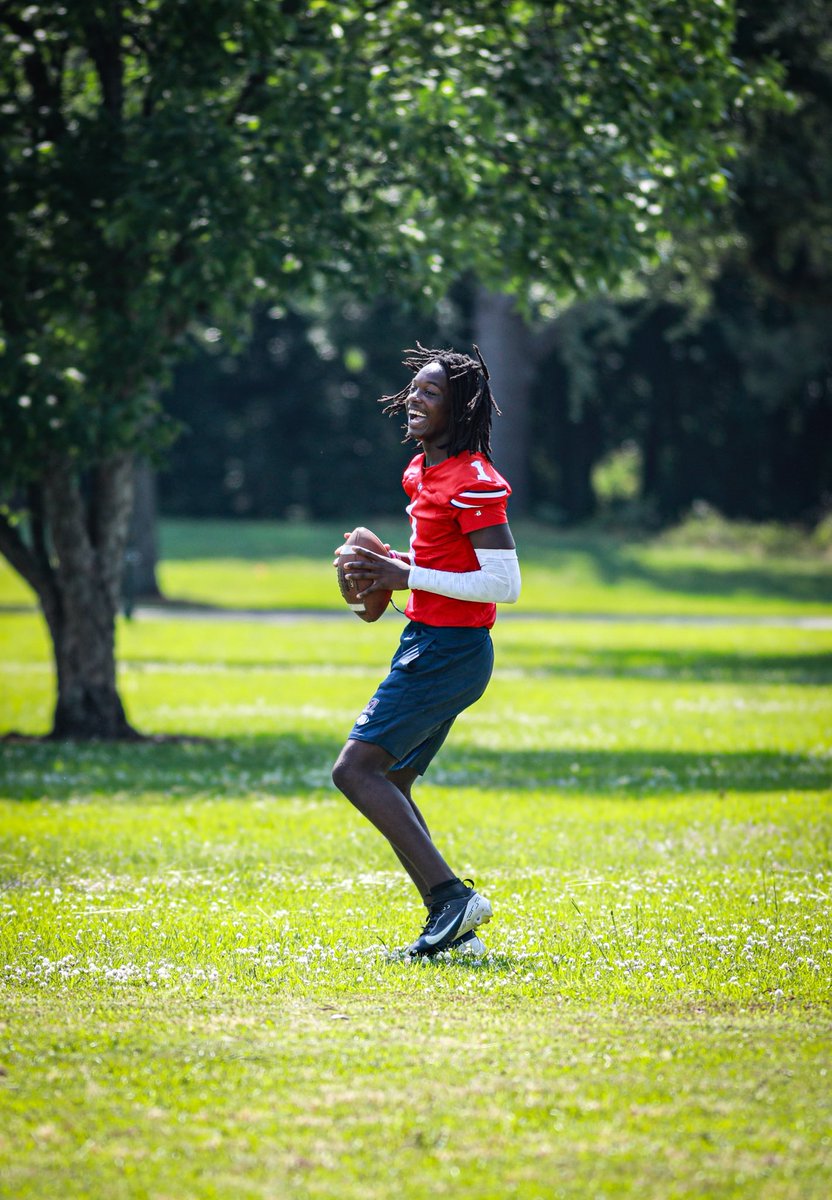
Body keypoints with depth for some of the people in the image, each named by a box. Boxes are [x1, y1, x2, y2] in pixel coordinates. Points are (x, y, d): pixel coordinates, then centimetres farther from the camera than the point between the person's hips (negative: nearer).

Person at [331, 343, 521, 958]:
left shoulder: (474, 483, -16)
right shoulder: (424, 471, 14)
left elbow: (505, 583, -21)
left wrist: (407, 577, -19)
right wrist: (391, 564, 9)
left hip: (449, 649, -10)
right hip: (428, 645, 10)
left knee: (356, 769, -14)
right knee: (388, 783, 11)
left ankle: (452, 896, -18)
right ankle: (453, 927, 10)